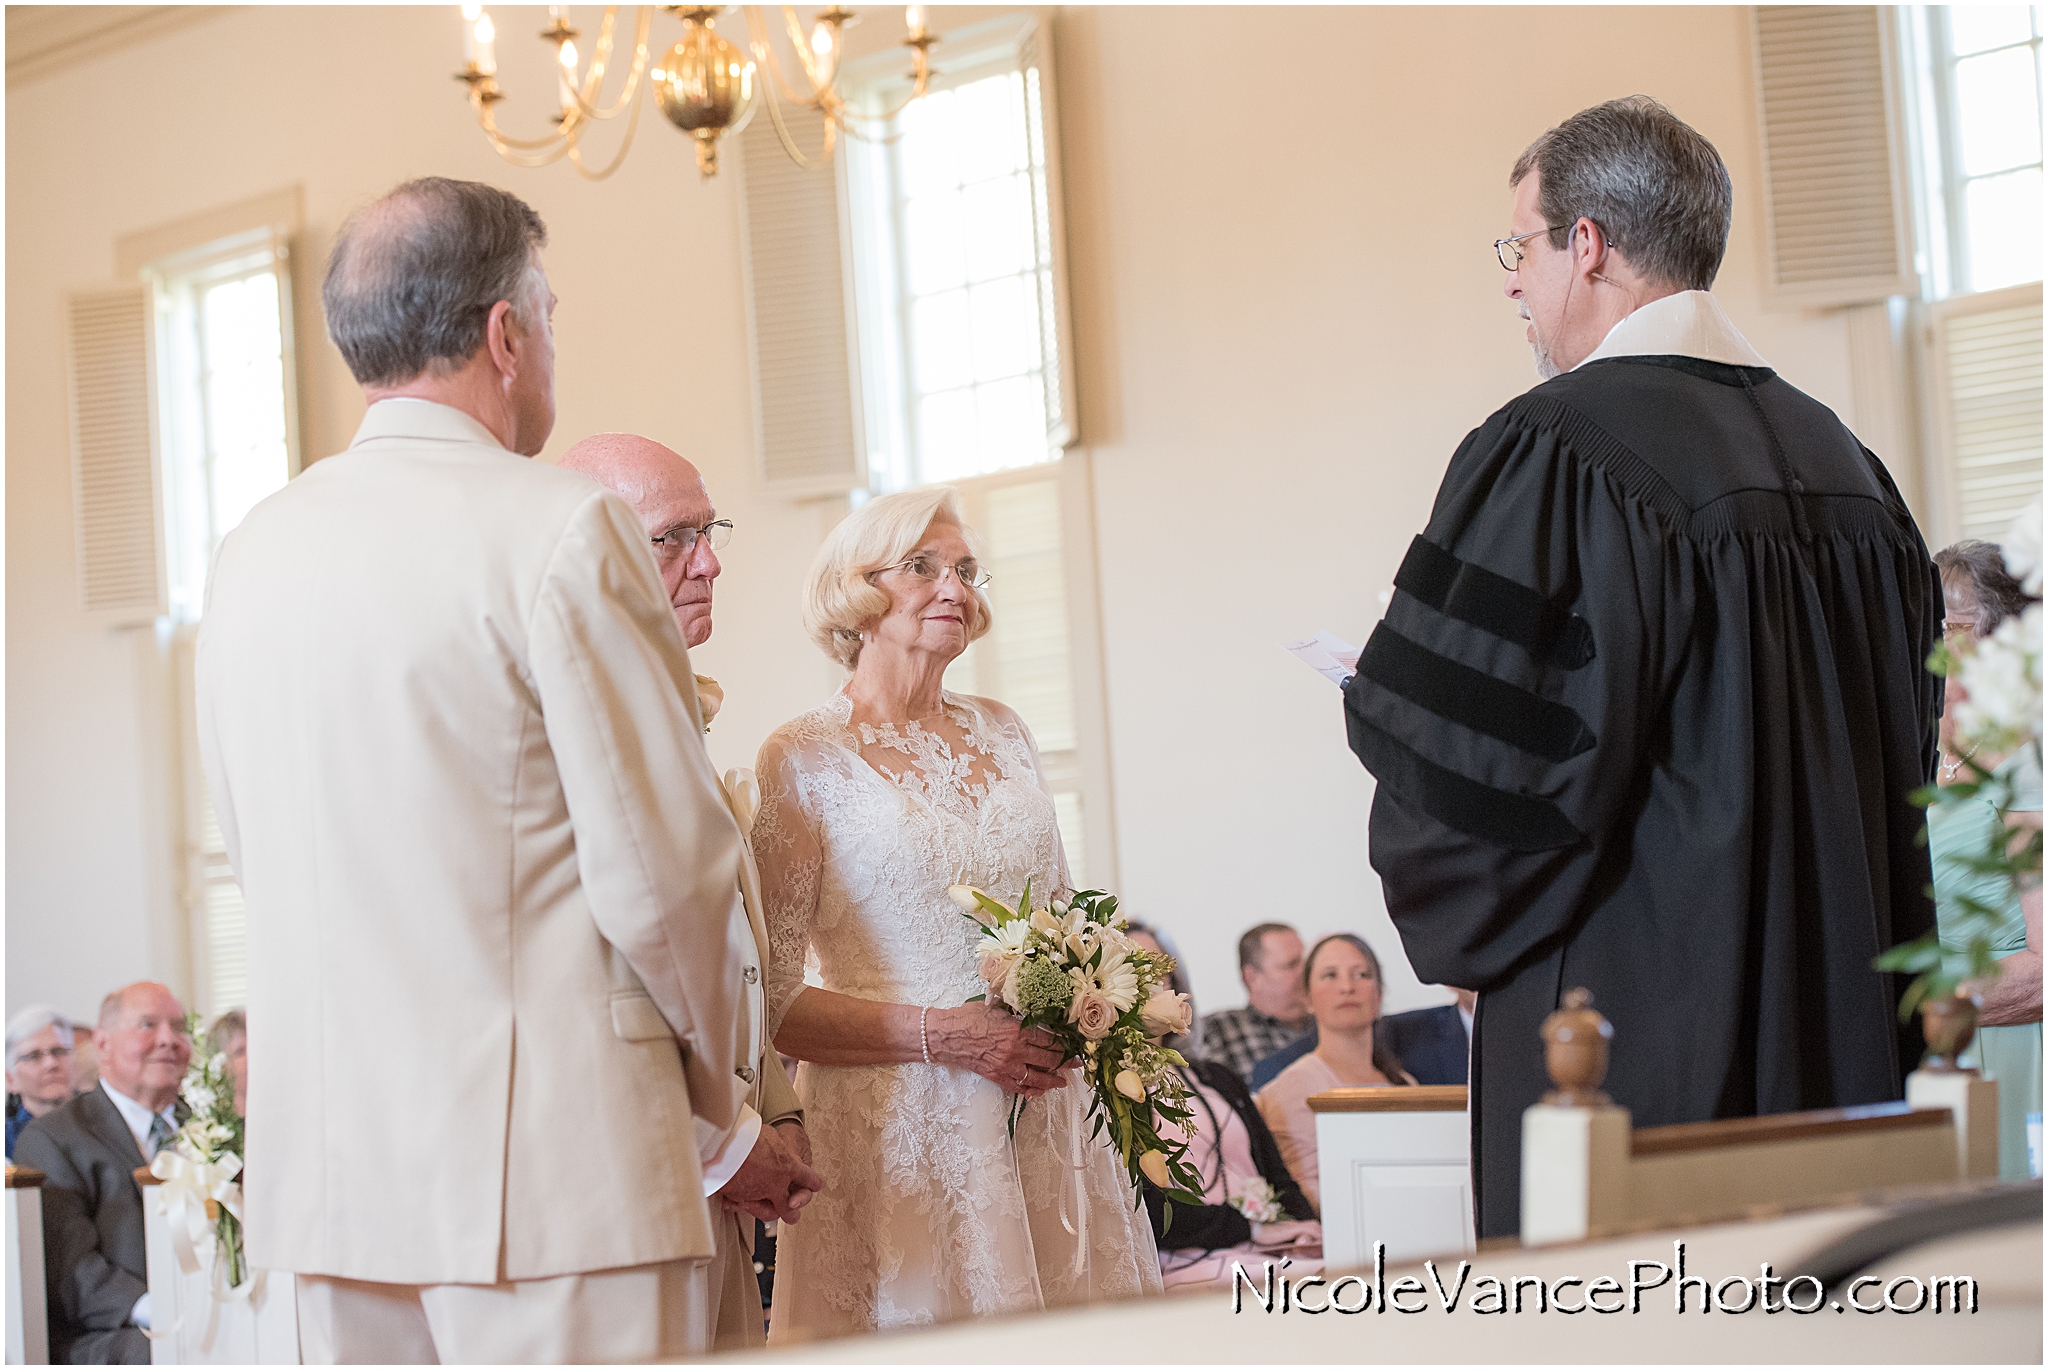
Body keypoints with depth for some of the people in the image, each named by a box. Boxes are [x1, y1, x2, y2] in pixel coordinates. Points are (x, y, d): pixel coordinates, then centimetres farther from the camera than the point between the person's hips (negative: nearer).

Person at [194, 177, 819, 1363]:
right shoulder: (565, 529, -10)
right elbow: (668, 870, -12)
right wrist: (722, 1119, 4)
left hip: (324, 1165, 7)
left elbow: (263, 863, 14)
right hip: (549, 1173, -7)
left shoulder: (251, 552, 10)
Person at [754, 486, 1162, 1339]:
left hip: (1047, 1126, 5)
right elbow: (771, 1002, -7)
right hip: (901, 1131, -5)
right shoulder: (803, 758, -3)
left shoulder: (1003, 735, 13)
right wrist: (939, 1035, -16)